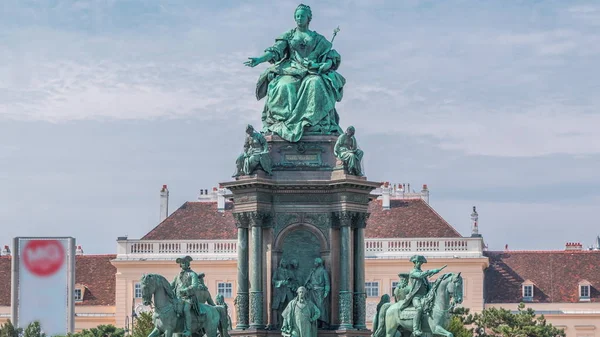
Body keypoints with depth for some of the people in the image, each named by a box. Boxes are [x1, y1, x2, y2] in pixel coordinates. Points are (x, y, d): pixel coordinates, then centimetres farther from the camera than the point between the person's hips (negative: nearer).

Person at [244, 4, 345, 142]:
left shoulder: (317, 39, 18)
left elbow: (332, 57, 14)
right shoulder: (288, 35, 18)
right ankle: (282, 122, -36)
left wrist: (326, 65, -9)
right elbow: (275, 51, 5)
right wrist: (259, 59, -11)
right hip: (291, 71, 1)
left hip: (312, 71, -1)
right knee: (284, 88, -32)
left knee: (316, 85, -35)